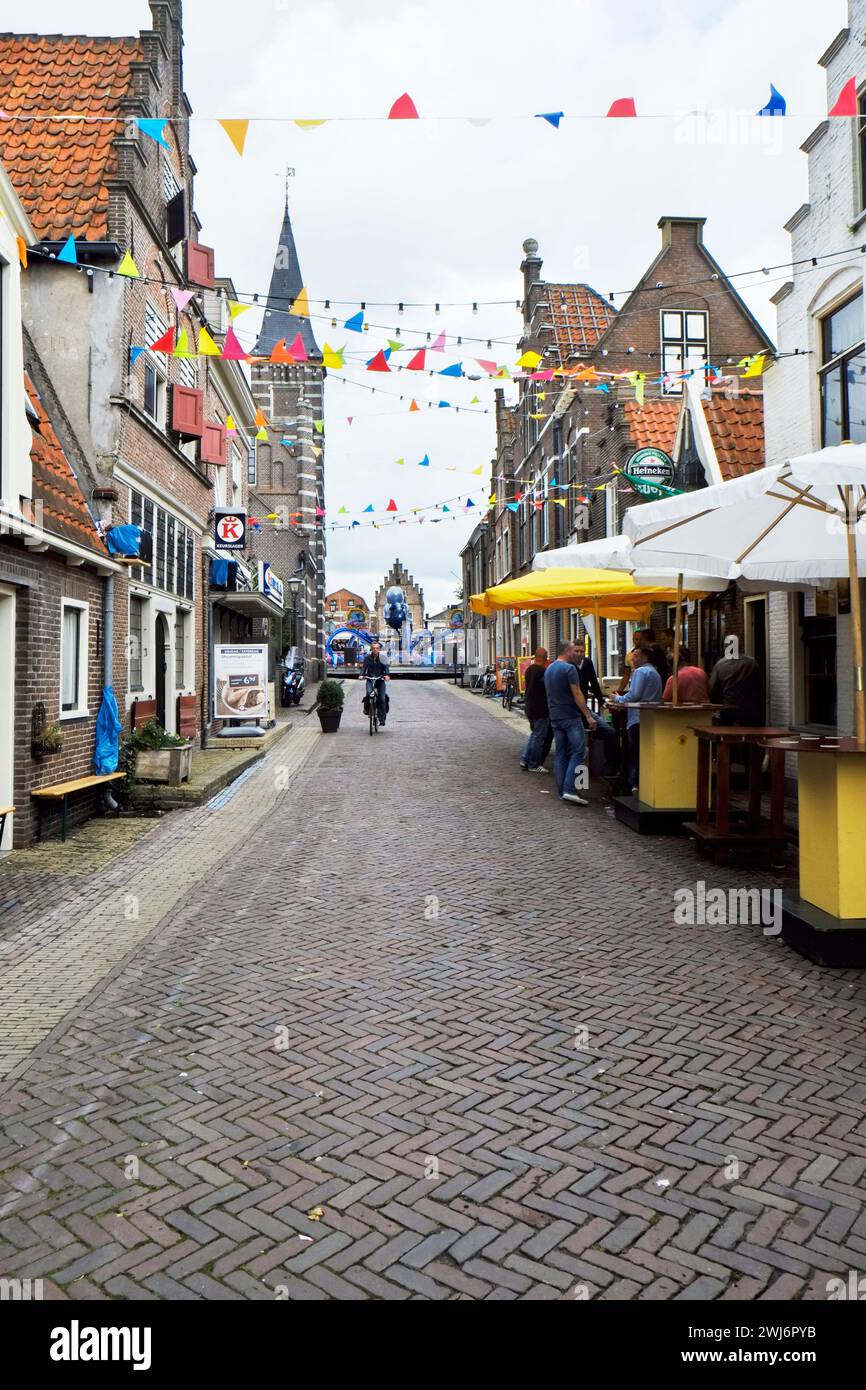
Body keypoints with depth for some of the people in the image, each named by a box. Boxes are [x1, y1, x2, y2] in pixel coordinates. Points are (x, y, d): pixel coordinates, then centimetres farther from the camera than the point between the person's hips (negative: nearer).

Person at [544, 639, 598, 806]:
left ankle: (562, 791, 10)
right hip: (570, 717, -8)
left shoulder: (548, 669, 14)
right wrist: (588, 716, -15)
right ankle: (569, 790, -17)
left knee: (560, 754, 9)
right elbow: (577, 694, -16)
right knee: (578, 751, -8)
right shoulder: (569, 668, -12)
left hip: (555, 717, 8)